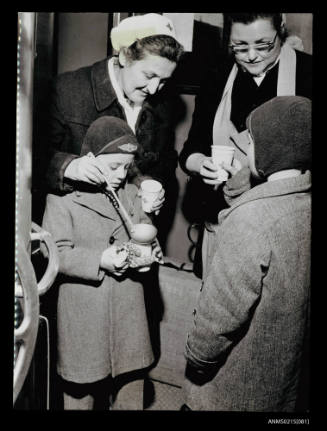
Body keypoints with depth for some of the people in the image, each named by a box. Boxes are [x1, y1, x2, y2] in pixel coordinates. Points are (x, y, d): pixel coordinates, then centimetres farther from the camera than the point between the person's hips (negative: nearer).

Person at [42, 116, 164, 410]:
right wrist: (99, 261, -24)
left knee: (131, 376, 16)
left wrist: (149, 250, -11)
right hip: (84, 313, -4)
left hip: (128, 308, 5)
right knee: (82, 383, 11)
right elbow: (56, 253, -13)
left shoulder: (131, 193, 7)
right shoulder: (62, 198, -9)